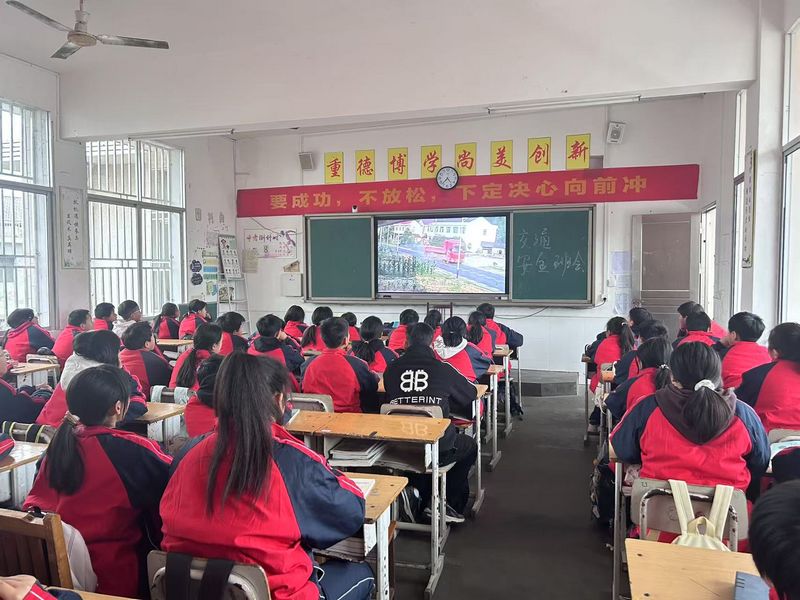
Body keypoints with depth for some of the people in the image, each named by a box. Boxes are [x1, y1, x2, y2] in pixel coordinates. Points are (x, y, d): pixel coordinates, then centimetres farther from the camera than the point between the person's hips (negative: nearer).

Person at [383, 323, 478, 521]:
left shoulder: (391, 369, 0)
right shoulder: (443, 369, -6)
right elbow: (471, 394, 11)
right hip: (438, 450, -3)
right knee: (470, 447, 29)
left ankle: (425, 501, 34)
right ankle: (453, 506, 29)